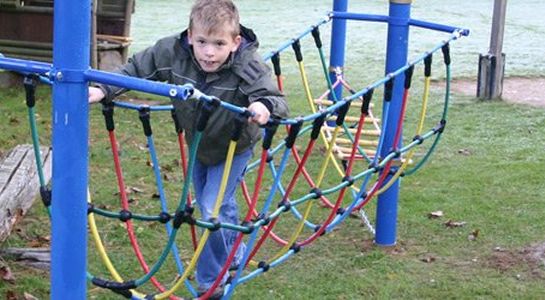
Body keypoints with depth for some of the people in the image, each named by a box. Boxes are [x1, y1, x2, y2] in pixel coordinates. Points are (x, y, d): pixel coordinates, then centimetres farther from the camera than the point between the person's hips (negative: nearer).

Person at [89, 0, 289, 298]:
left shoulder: (249, 67, -37)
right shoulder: (173, 52, -29)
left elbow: (277, 100, -44)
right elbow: (136, 69, -19)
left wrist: (264, 106, -67)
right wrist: (103, 89, -32)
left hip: (233, 149, -5)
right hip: (198, 145, 5)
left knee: (212, 209, -11)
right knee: (219, 205, 22)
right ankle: (233, 257, 49)